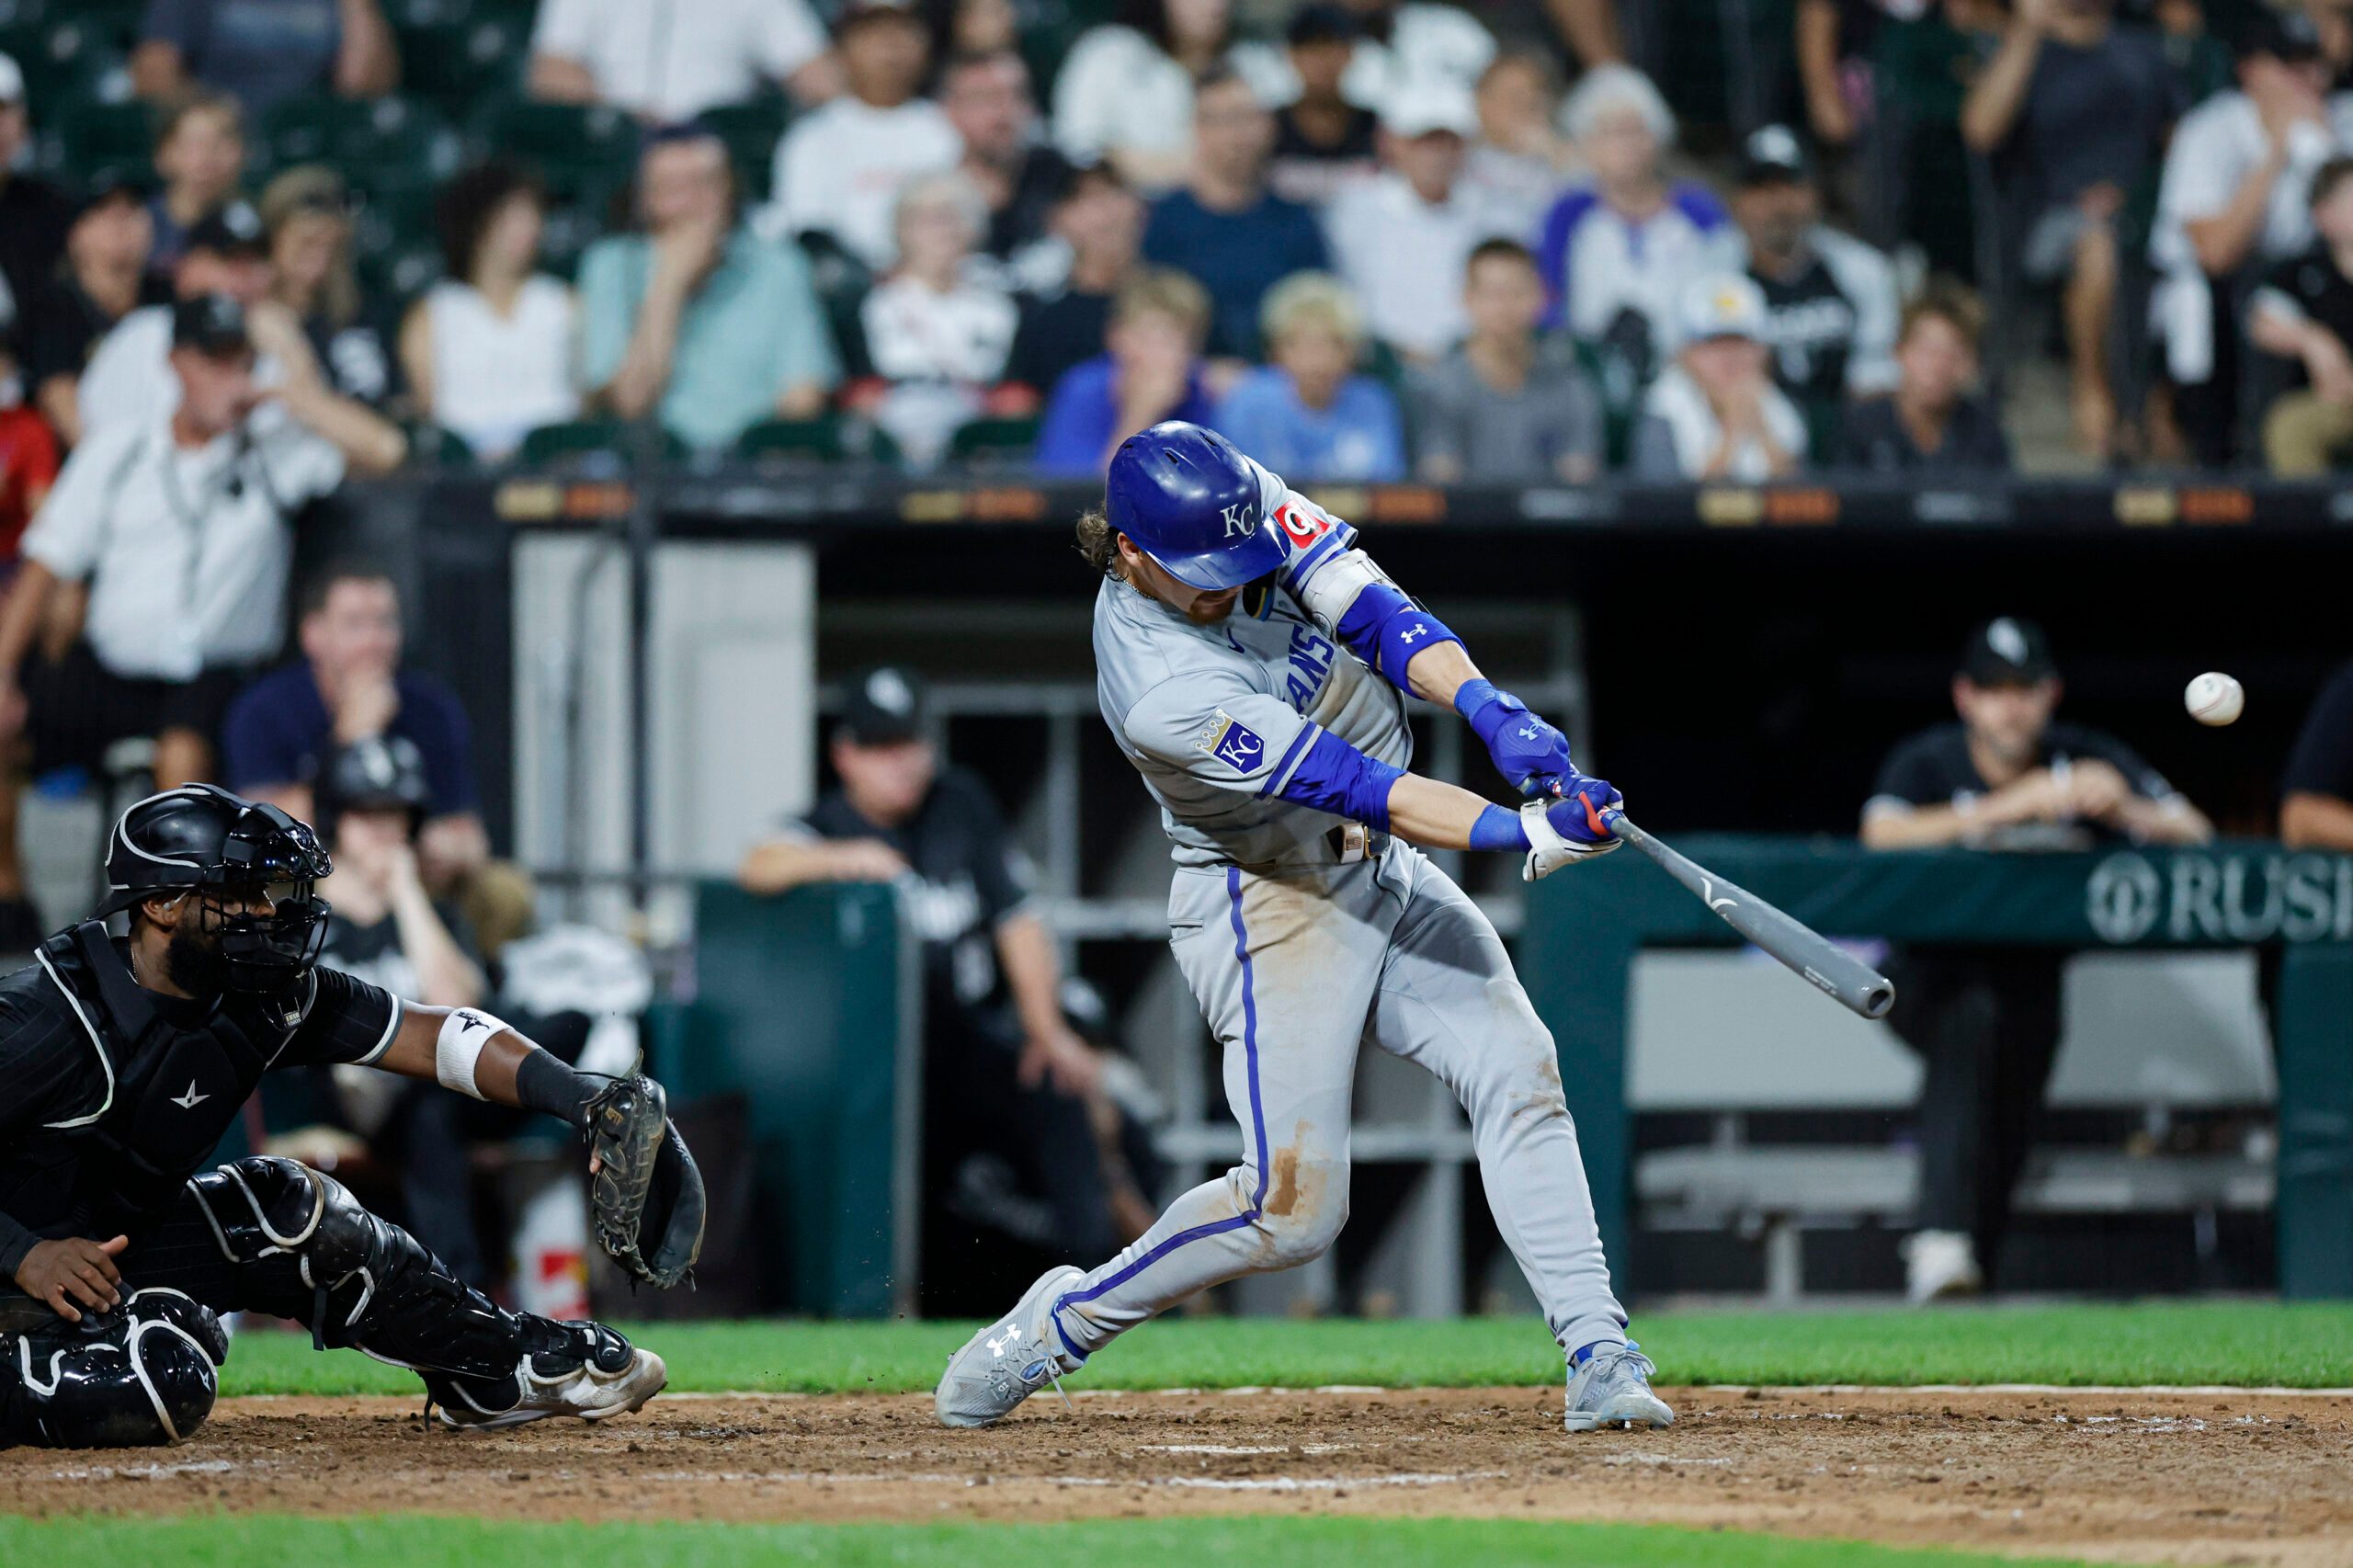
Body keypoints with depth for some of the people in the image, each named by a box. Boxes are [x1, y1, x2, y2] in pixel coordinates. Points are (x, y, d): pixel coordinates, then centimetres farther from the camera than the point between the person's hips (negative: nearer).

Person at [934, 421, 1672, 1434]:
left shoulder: (1244, 499, -11)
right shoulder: (1163, 697, -30)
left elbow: (1373, 610, -16)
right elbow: (1344, 783, -32)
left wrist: (1490, 709, -32)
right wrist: (1519, 833, -37)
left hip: (1383, 865, 7)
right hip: (1271, 909, -7)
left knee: (1518, 1075, -9)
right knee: (1293, 1207, -10)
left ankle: (1599, 1358, -11)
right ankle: (1065, 1321, 11)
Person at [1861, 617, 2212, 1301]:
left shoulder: (2083, 760, 2)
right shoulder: (1926, 763, -4)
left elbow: (2194, 832, -4)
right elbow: (1882, 835, -26)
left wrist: (2124, 809, -26)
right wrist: (2010, 806, -33)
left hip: (2034, 980, 3)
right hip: (1932, 980, -3)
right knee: (1971, 1015, -34)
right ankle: (1943, 1237, -42)